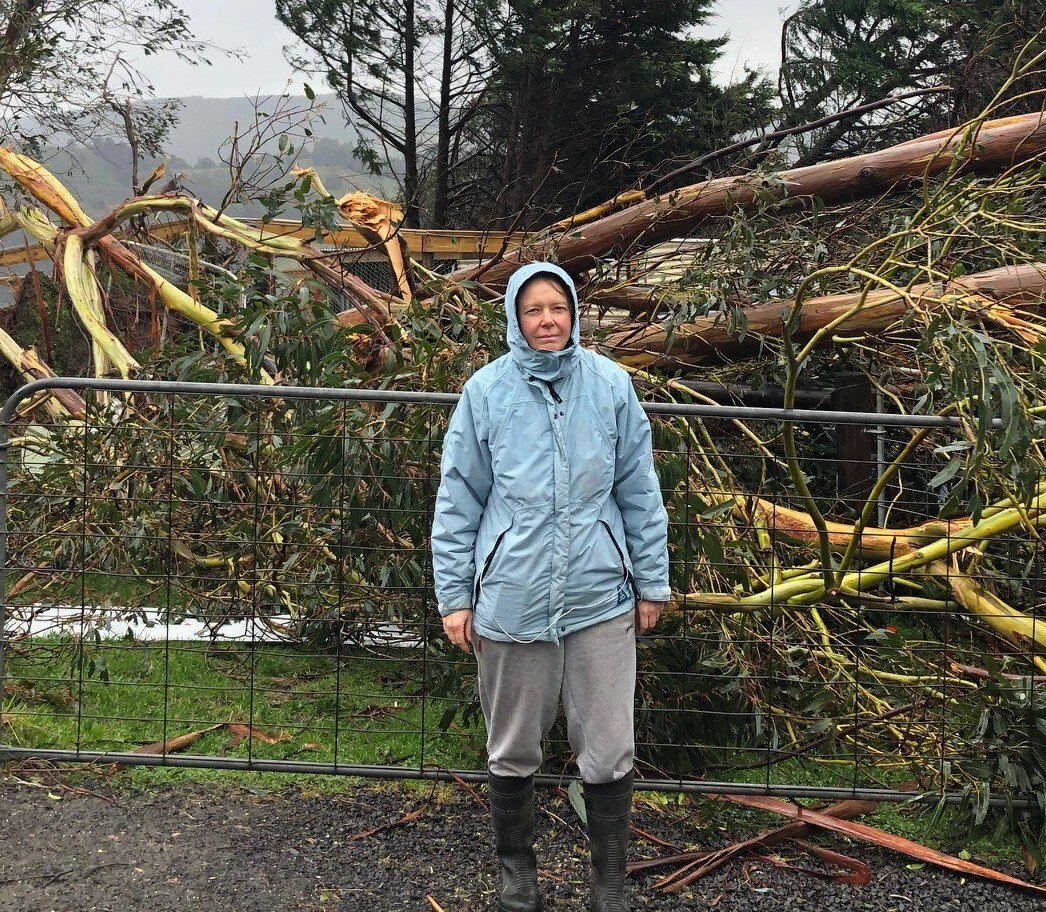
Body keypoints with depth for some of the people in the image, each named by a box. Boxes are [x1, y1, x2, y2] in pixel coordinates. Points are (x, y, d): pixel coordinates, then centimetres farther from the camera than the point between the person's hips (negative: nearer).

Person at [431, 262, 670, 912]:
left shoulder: (610, 384, 0)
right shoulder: (487, 390, -1)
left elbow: (640, 491, 6)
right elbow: (459, 501, 3)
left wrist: (652, 583, 7)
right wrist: (455, 596, 2)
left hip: (601, 598, 0)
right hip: (511, 602, 0)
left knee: (610, 754, 5)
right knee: (513, 753, 13)